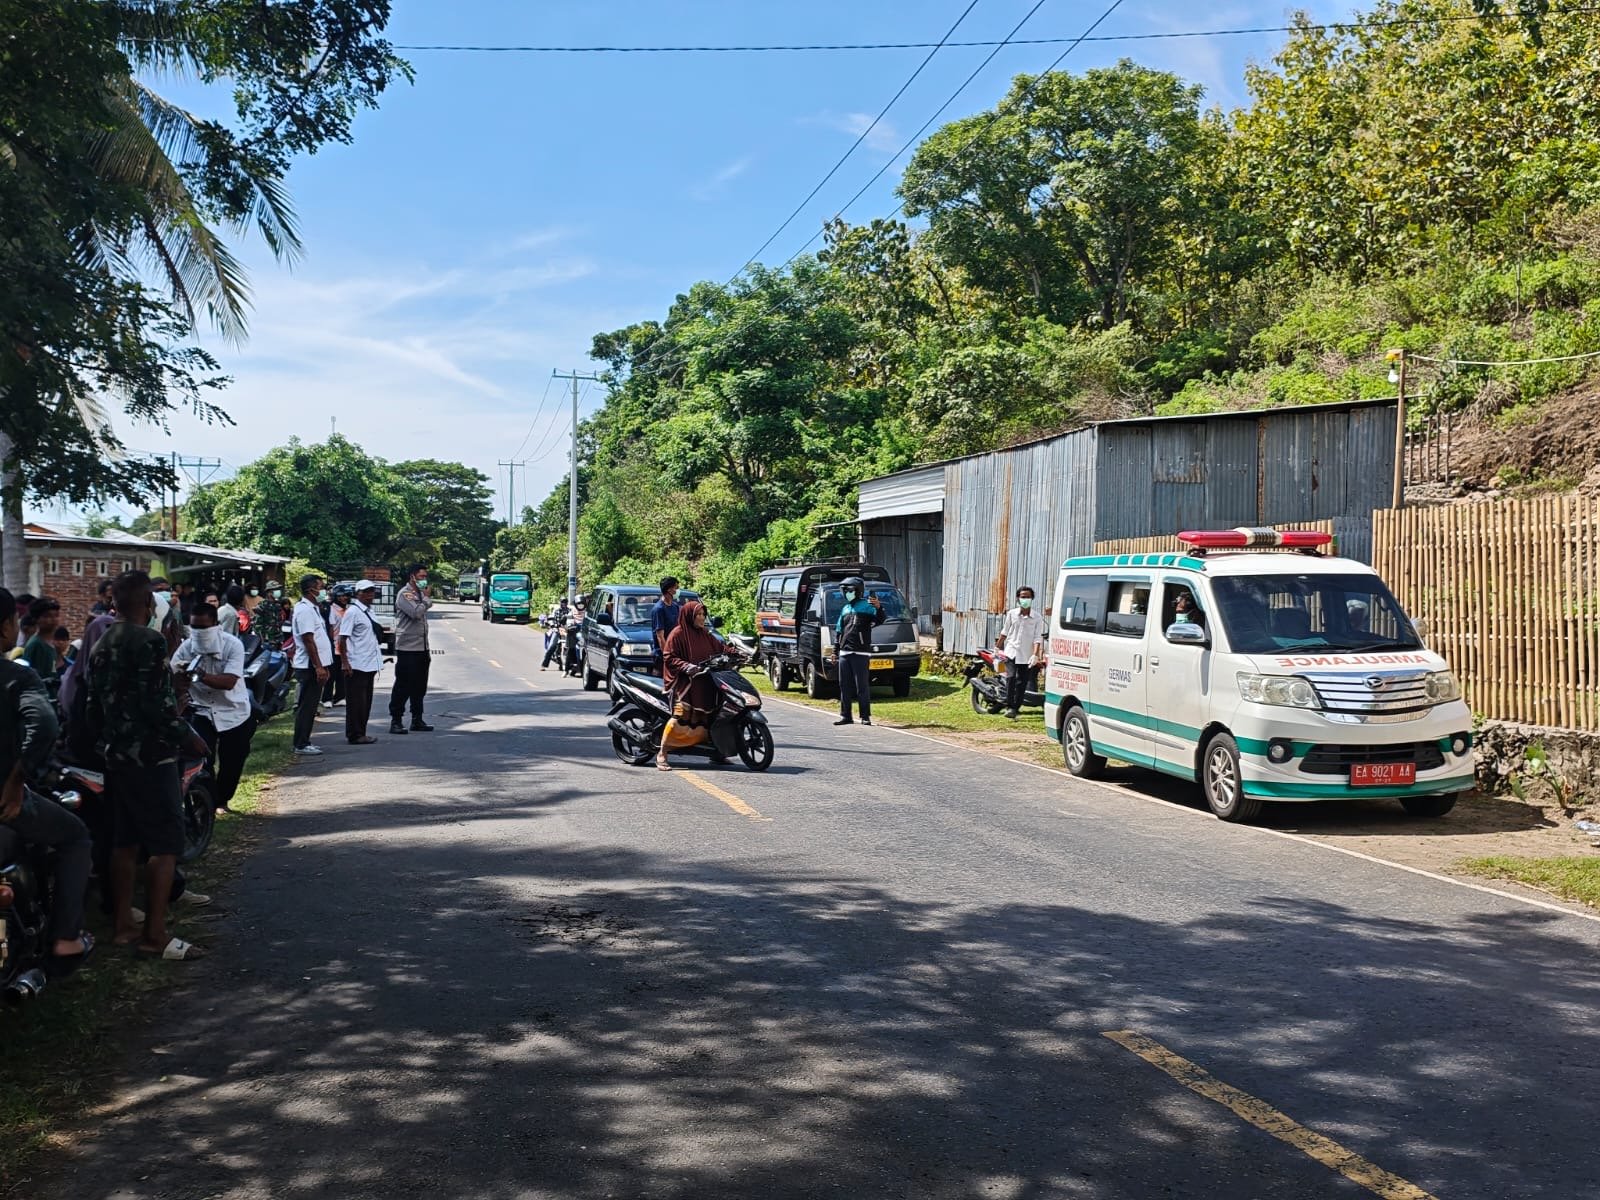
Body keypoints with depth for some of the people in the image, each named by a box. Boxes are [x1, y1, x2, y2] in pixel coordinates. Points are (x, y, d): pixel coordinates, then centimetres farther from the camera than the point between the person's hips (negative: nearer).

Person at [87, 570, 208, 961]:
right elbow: (158, 704, -22)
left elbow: (94, 705, 16)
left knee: (124, 841, 15)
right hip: (150, 755, -9)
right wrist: (190, 737, -11)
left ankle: (124, 925, 21)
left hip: (114, 754, 9)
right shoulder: (149, 641, -16)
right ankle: (155, 935, -4)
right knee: (165, 844, -4)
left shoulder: (101, 645, 12)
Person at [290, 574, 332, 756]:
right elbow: (308, 640, -20)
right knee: (306, 706, -5)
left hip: (315, 666, 10)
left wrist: (322, 666, 20)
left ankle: (304, 742, 19)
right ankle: (301, 745, -1)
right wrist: (318, 667, -21)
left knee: (309, 706, 13)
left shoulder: (312, 608, 17)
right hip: (310, 666, -10)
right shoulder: (304, 610, -15)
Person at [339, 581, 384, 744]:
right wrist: (345, 662, -20)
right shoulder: (353, 611, -12)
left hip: (369, 665, 9)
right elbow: (342, 639, -16)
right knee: (356, 702, -1)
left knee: (366, 701, 13)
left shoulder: (369, 611, 13)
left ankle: (360, 733, 22)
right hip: (356, 666, -9)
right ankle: (354, 735, 6)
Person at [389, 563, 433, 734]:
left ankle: (417, 720, 18)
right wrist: (426, 598, -9)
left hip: (422, 647, 8)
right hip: (407, 648, -8)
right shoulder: (404, 594, -10)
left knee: (420, 686, 11)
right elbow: (416, 612, -21)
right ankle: (395, 721, 1)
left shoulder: (420, 594, 15)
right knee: (403, 685, -5)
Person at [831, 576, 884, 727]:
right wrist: (835, 651, 19)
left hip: (860, 653, -7)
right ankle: (845, 716, 14)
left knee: (862, 686, -5)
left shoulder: (866, 605, -2)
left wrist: (878, 608, -37)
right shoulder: (845, 609, 19)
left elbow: (878, 621, -18)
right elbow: (838, 631, 23)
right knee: (845, 686, 8)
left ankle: (865, 716, 0)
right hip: (844, 653, 7)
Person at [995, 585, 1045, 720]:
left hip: (1026, 656, 0)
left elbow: (1037, 638, -6)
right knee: (1011, 677, -18)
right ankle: (1009, 706, -15)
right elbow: (1004, 632, 14)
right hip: (1011, 652, 0)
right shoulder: (1011, 614, 3)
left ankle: (1016, 709, 13)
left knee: (1022, 683, 3)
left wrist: (1035, 655, -17)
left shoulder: (1037, 618, -2)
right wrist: (997, 647, 17)